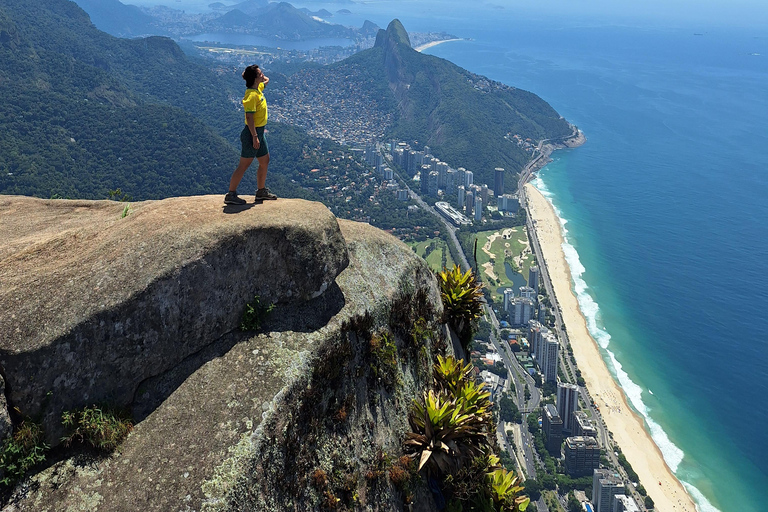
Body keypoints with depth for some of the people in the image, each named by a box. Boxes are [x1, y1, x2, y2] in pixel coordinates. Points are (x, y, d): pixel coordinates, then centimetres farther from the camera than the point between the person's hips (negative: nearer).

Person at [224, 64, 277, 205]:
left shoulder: (258, 88, 6)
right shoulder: (251, 95, -21)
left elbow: (266, 80, 29)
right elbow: (249, 117, -24)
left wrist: (263, 79, 6)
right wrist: (254, 137, -25)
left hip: (259, 132, 10)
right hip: (252, 133, -10)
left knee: (265, 161, 18)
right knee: (244, 165, -4)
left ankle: (261, 191, 31)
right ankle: (230, 195, 4)